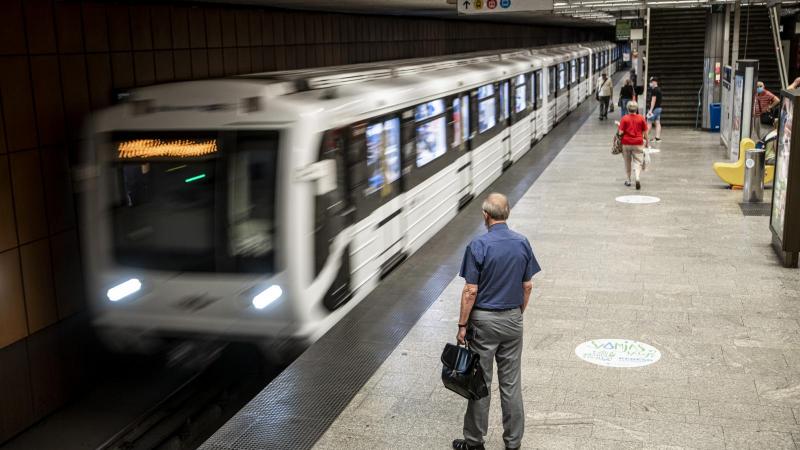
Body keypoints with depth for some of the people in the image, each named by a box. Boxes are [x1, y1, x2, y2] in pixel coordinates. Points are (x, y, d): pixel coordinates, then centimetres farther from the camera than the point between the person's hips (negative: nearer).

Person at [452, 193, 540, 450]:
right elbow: (527, 286, 5)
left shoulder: (479, 245, -16)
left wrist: (462, 325, -7)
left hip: (484, 320, -4)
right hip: (513, 320, 4)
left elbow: (471, 291, -15)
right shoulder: (522, 243, -1)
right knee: (511, 382, 10)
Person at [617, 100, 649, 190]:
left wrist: (619, 135, 10)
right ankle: (637, 178, -21)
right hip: (638, 144, 0)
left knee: (627, 162, 16)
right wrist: (646, 140, 14)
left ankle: (628, 180, 23)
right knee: (637, 162, 2)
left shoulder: (624, 118, -7)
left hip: (626, 143, 0)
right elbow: (645, 132, 1)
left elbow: (621, 132, -11)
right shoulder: (641, 118, -3)